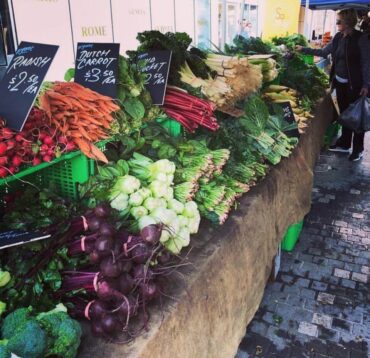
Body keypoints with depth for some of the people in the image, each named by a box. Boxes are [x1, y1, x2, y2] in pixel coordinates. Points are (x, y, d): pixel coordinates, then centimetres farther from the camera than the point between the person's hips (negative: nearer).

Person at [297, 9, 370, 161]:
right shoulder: (338, 37, 6)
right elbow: (323, 52, 17)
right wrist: (304, 49, 14)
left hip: (355, 84, -6)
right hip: (340, 82, 6)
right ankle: (344, 144, 28)